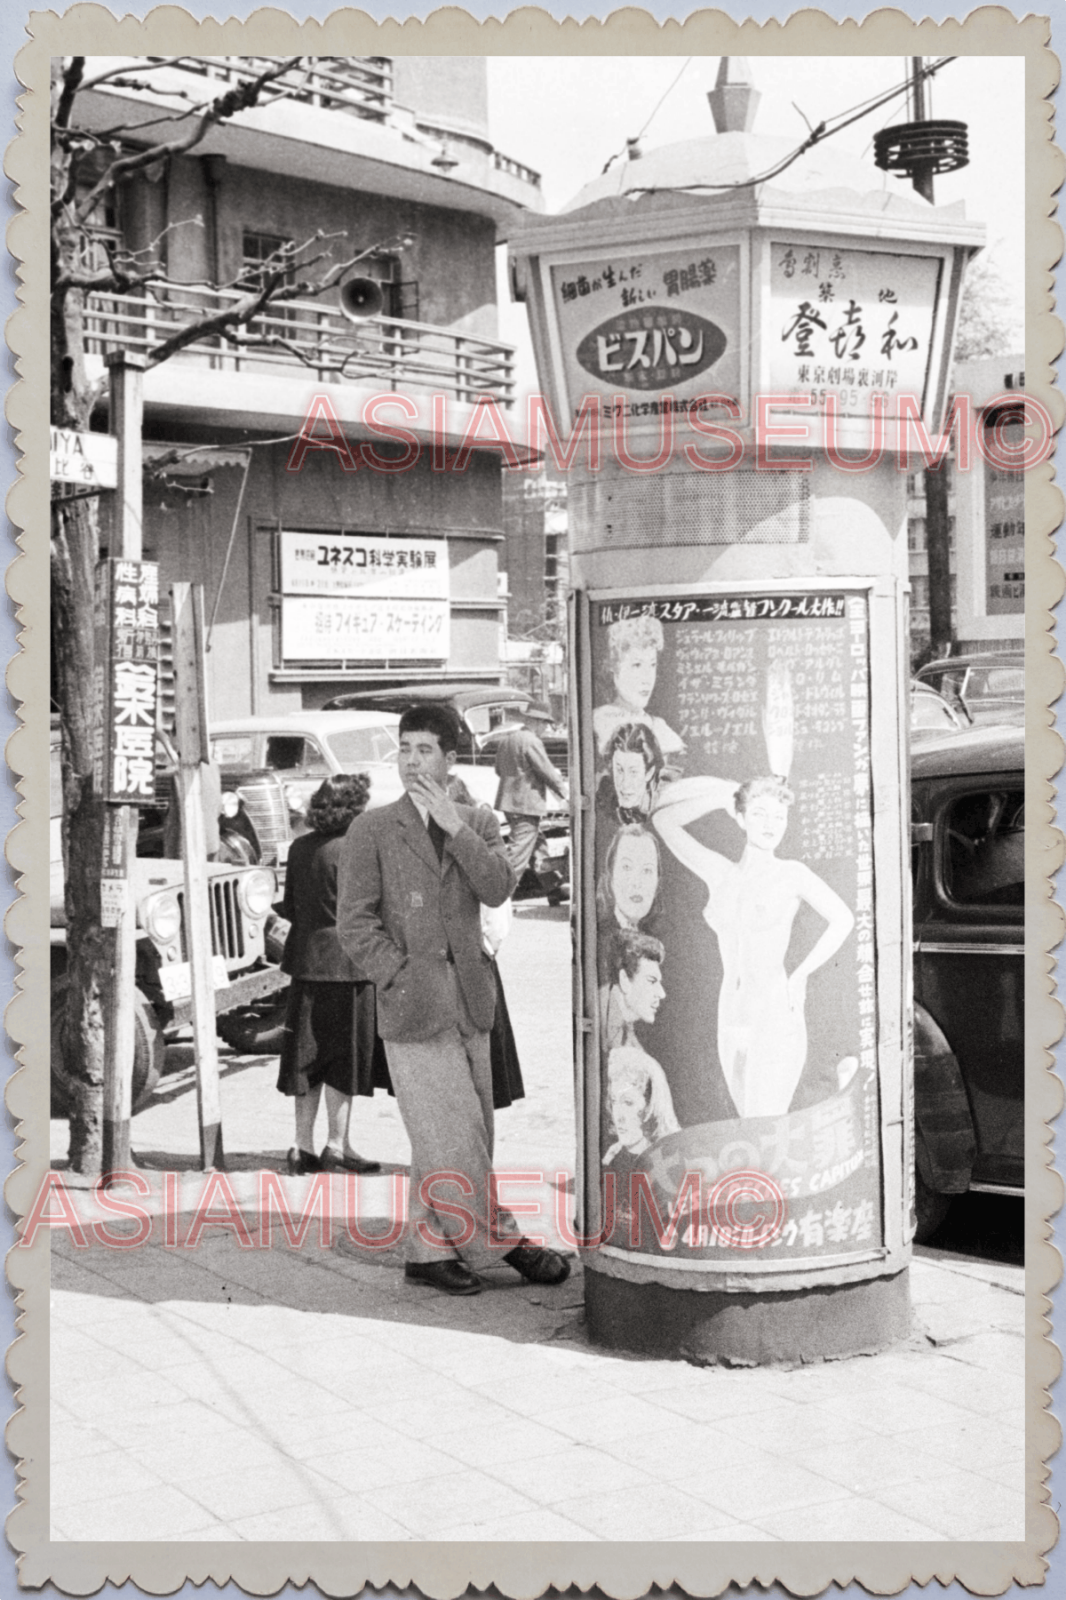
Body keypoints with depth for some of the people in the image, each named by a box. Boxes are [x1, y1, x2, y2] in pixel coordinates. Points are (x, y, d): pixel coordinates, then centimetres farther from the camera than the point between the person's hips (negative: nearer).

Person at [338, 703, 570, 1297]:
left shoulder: (478, 822, 11)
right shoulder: (373, 830, 1)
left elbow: (498, 888, -7)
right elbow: (355, 922, -1)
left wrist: (454, 826, -13)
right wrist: (400, 976, -8)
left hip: (470, 1001, 4)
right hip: (413, 1005, -4)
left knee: (454, 1139, 9)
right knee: (452, 1138, -5)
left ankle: (430, 1250, 19)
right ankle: (503, 1241, 7)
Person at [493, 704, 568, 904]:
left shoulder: (507, 739, 10)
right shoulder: (531, 741, -16)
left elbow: (499, 770, 20)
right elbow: (547, 772, -15)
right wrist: (565, 793, -1)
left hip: (509, 801, 9)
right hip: (526, 804, -9)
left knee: (538, 845, 18)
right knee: (519, 851, -5)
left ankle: (554, 890, 26)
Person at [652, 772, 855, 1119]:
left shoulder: (791, 874, -1)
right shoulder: (720, 873, 9)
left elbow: (842, 920, 4)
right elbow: (663, 820, 12)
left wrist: (799, 976, 0)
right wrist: (724, 796, 10)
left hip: (776, 1017, -5)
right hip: (732, 1022, 5)